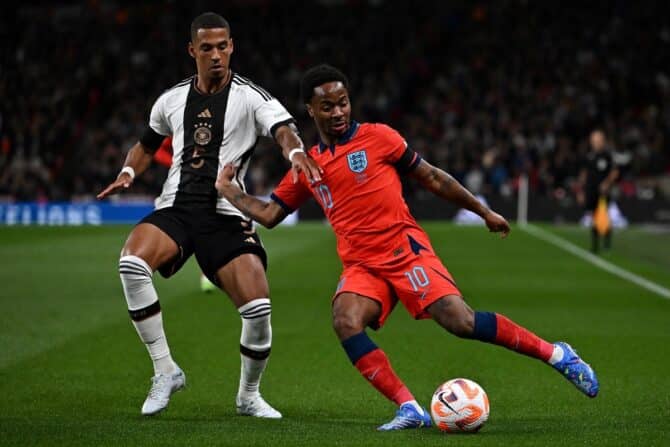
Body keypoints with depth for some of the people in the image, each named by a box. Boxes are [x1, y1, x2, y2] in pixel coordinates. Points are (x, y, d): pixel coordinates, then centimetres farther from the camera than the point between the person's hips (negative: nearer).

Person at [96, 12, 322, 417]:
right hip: (176, 208, 2)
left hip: (227, 216, -2)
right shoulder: (172, 99, 11)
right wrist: (128, 173, 7)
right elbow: (147, 145, 28)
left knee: (258, 309, -16)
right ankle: (166, 370, -17)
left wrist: (295, 150, -44)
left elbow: (283, 127, -21)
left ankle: (249, 395, 14)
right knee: (132, 263, -30)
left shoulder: (250, 96, -2)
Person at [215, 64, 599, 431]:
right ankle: (409, 409, -25)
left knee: (461, 321, -21)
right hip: (362, 266, 4)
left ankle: (556, 354, -4)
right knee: (346, 321, -28)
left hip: (406, 250, -3)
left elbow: (432, 178, 8)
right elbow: (269, 214, 20)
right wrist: (227, 190, 16)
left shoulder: (377, 137, 1)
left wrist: (484, 212, 12)